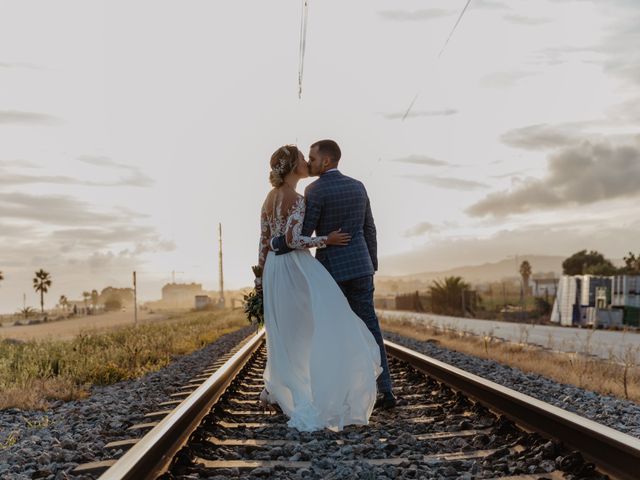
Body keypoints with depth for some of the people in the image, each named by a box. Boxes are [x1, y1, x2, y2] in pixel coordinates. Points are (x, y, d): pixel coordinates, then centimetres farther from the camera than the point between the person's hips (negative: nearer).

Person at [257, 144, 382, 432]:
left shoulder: (269, 199, 12)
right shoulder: (296, 199, -13)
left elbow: (264, 242, 14)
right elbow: (294, 240, -21)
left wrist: (262, 278, 18)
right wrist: (328, 240, -10)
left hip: (273, 268, 9)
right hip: (296, 267, -9)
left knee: (284, 331, 18)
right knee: (319, 326, -6)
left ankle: (272, 388, 25)